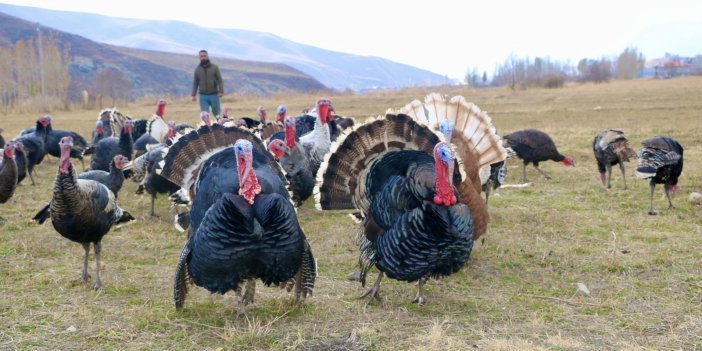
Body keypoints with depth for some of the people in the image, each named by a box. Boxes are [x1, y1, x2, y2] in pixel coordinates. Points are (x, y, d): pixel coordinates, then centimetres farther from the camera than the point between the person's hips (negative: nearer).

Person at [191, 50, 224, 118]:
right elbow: (195, 83, 10)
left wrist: (221, 91, -14)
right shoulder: (197, 69, 6)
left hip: (214, 95, -1)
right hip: (203, 96, 2)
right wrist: (193, 94, 2)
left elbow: (220, 80, -2)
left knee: (217, 114, 6)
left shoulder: (214, 67, 0)